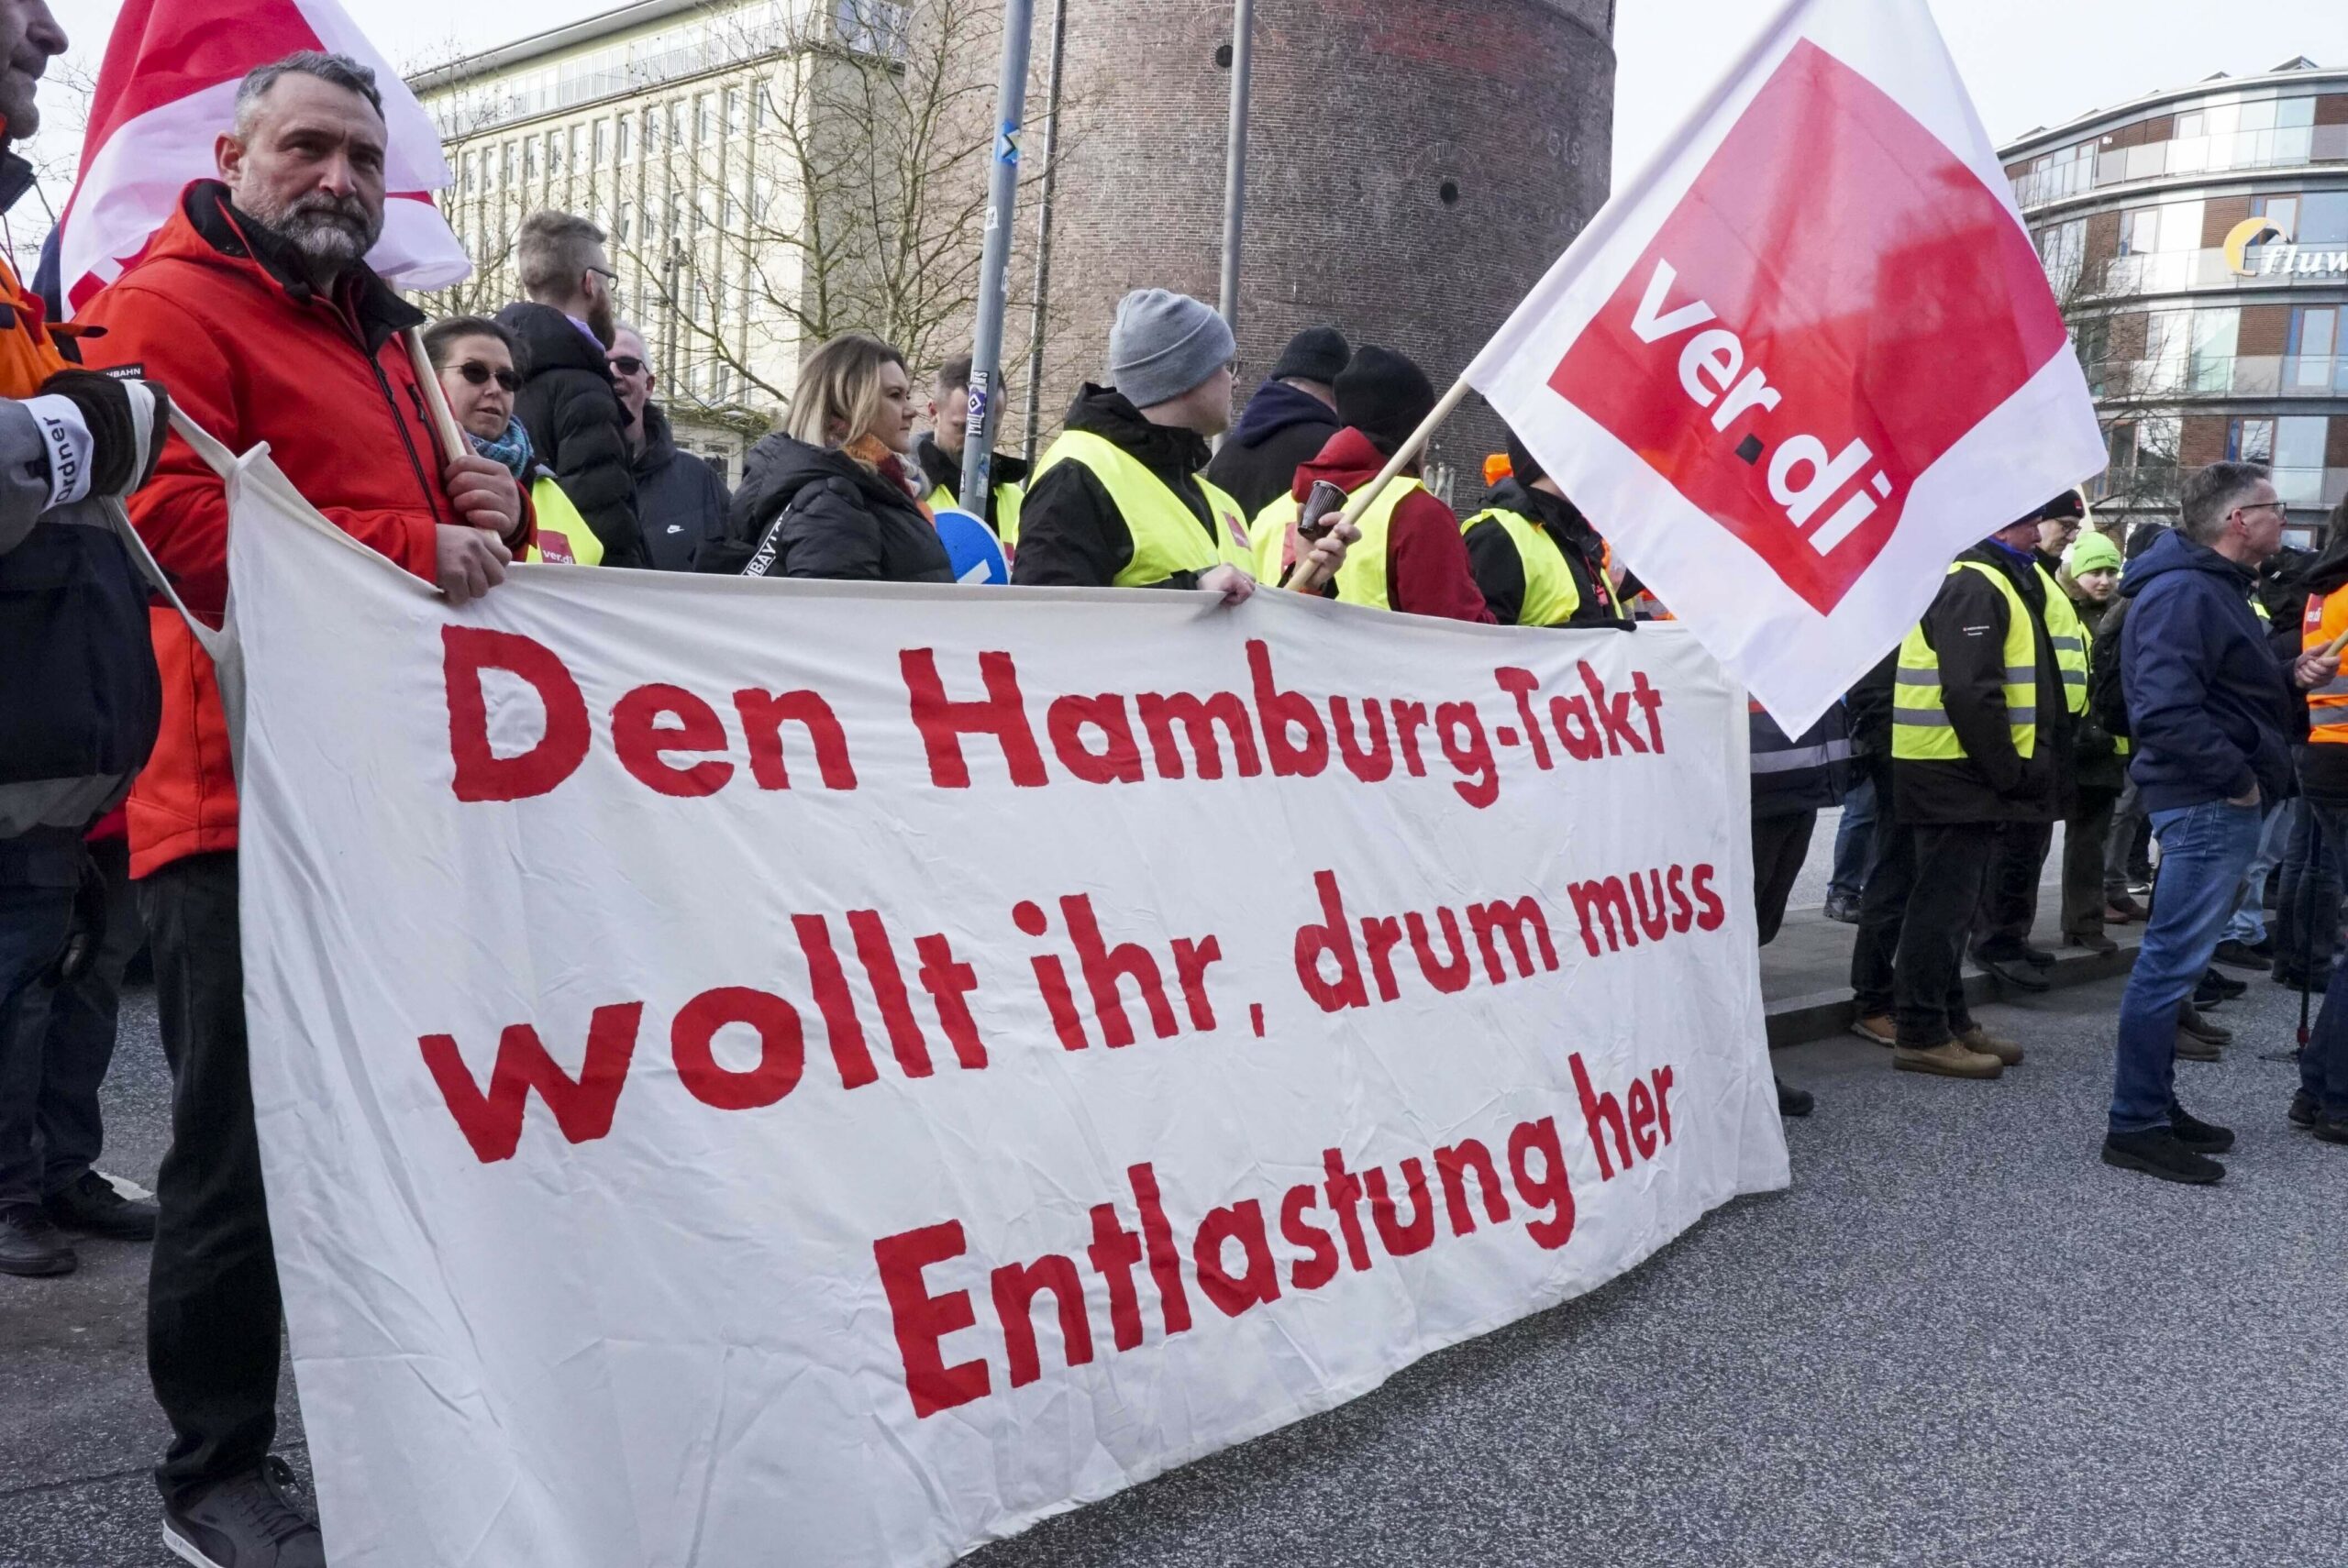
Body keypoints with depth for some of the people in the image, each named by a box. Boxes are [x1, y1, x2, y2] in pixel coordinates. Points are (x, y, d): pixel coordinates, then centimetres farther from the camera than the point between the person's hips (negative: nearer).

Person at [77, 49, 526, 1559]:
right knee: (247, 1148, -2)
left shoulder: (374, 332, 24)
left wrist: (485, 507, 7)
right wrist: (414, 548, -20)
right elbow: (182, 529, -18)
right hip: (244, 810, -8)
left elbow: (424, 509, 30)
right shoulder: (167, 310, -4)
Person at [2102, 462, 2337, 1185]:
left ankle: (2155, 1104, 25)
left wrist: (2292, 679, 9)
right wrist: (2237, 775, -20)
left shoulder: (2215, 587, 17)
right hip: (2207, 803, -11)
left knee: (2176, 958, 15)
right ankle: (2136, 1126, 0)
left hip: (2220, 803, 11)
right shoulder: (2185, 592, -16)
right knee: (2172, 960, -6)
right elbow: (2166, 711, -27)